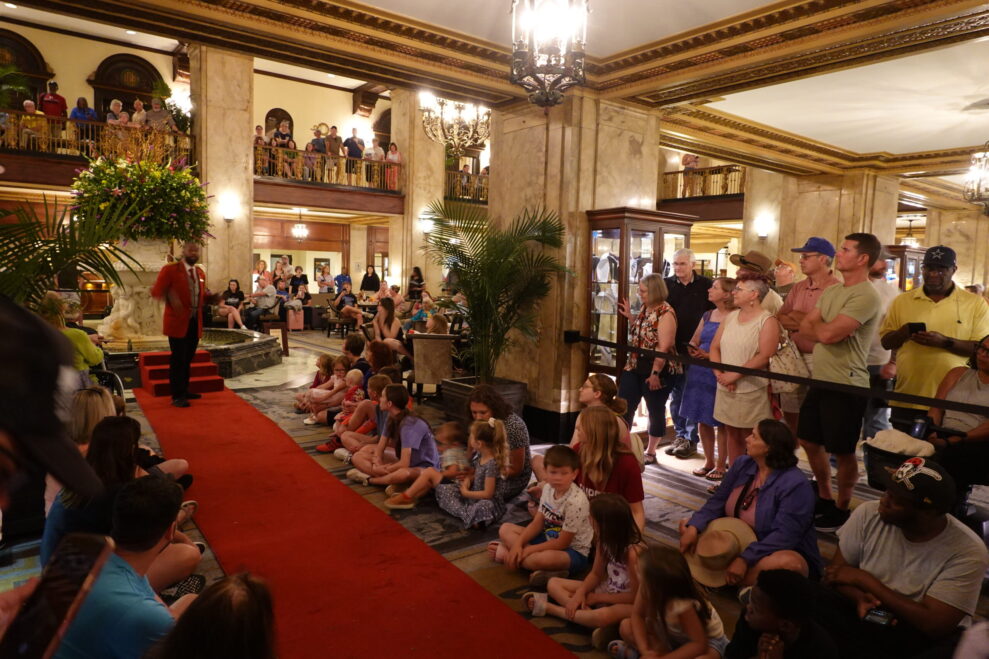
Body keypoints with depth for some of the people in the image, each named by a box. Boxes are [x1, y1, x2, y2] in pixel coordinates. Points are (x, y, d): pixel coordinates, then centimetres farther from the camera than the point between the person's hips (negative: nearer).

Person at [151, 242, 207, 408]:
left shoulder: (200, 273, 13)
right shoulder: (170, 270, -7)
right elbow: (155, 291, -10)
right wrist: (170, 296, -28)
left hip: (195, 322, 6)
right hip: (178, 321, -6)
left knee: (188, 359, 15)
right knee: (178, 360, -3)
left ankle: (184, 390, 27)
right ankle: (177, 396, 5)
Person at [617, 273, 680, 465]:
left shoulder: (665, 313, -17)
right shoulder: (645, 309, 8)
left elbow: (664, 347, -21)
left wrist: (655, 373, -23)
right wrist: (629, 317, 11)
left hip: (656, 371, -8)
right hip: (634, 367, 8)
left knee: (656, 411, 9)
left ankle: (650, 452, 23)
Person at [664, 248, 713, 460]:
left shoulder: (705, 285, -1)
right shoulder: (666, 284, 5)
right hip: (673, 347, 3)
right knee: (675, 394, 10)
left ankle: (690, 439, 11)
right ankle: (680, 435, 22)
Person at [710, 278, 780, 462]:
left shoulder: (767, 321, -7)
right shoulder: (730, 317, 12)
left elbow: (764, 357, -17)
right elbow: (714, 347, 10)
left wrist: (734, 374, -18)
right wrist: (719, 374, -6)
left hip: (752, 392, -6)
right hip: (726, 390, 6)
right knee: (732, 435, 12)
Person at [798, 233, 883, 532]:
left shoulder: (866, 296, -18)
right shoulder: (831, 291, 11)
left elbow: (827, 333, -25)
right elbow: (805, 326, 7)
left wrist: (817, 325, -3)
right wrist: (824, 328, -13)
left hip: (846, 387, -9)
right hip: (820, 380, 9)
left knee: (842, 451, 6)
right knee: (810, 441, 18)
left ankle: (841, 510, 24)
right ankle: (824, 499, 36)